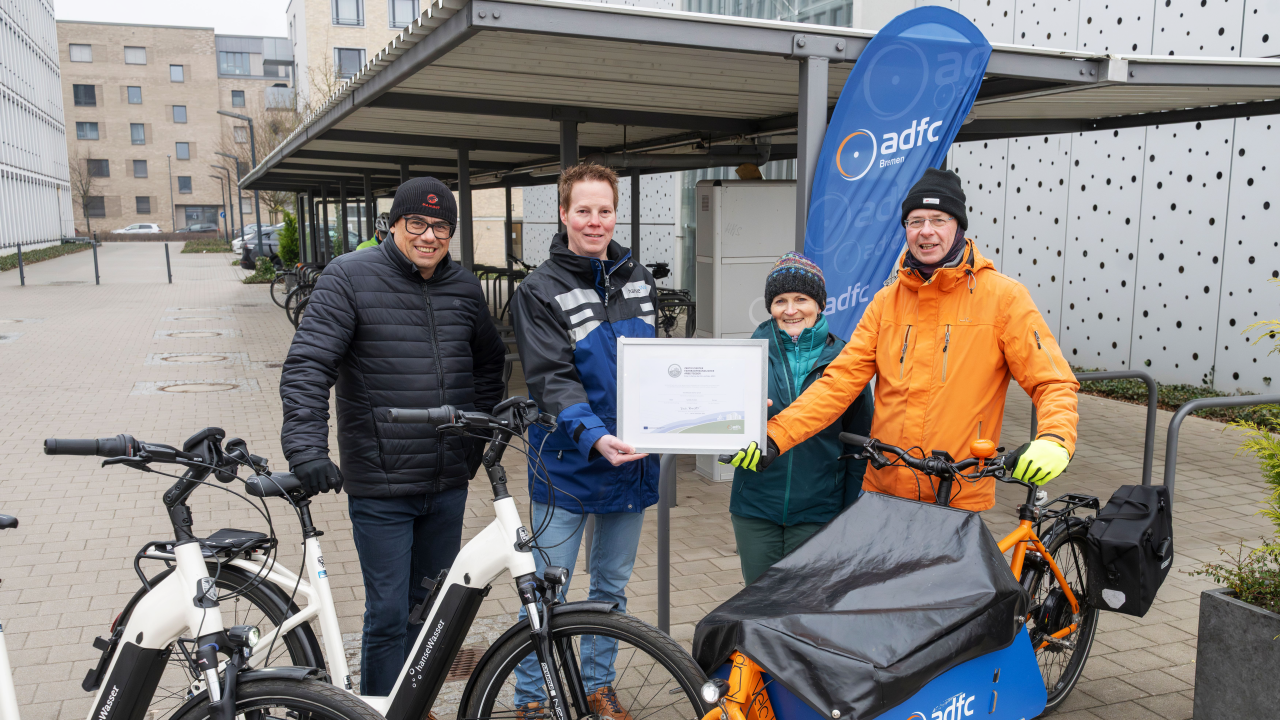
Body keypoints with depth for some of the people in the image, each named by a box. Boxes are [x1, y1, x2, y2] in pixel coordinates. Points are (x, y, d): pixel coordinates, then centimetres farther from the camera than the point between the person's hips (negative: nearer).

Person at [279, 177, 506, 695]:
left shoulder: (465, 288, 8)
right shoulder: (350, 277, -8)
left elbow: (488, 361, 22)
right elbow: (306, 366, -15)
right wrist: (306, 448, -25)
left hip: (449, 482, 5)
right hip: (381, 485, -5)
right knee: (389, 615, 1)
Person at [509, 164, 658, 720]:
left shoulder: (639, 280, 8)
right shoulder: (540, 290, -9)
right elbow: (552, 380, -18)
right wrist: (595, 436, -33)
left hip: (632, 462, 5)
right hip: (568, 465, -5)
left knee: (612, 586, 18)